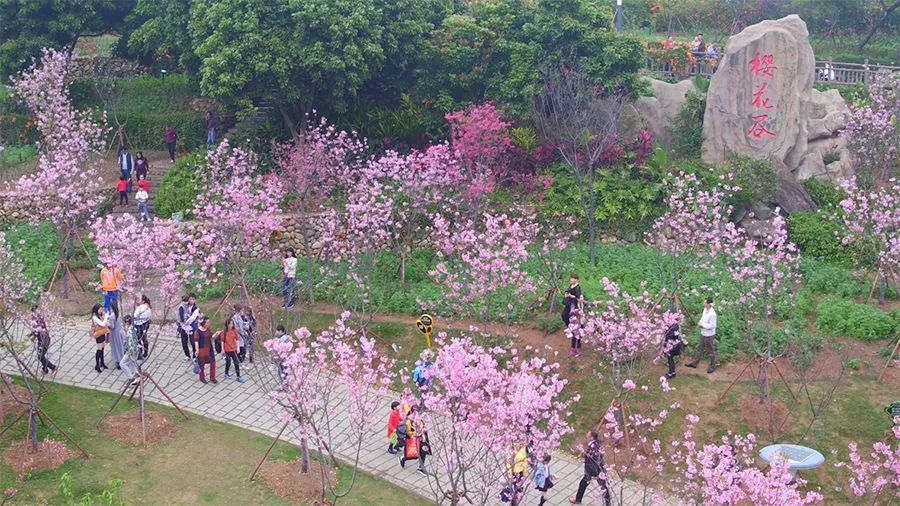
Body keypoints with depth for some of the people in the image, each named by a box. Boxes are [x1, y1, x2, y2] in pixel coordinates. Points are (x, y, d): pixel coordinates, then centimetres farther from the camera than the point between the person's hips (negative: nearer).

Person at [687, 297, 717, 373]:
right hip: (703, 334, 9)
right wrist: (700, 323, -2)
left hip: (709, 335, -9)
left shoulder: (712, 314, -28)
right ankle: (694, 363, 34)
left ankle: (712, 367, 23)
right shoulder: (705, 310, 0)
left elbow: (712, 326, -27)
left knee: (711, 351, 8)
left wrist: (703, 325, -19)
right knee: (700, 349, 21)